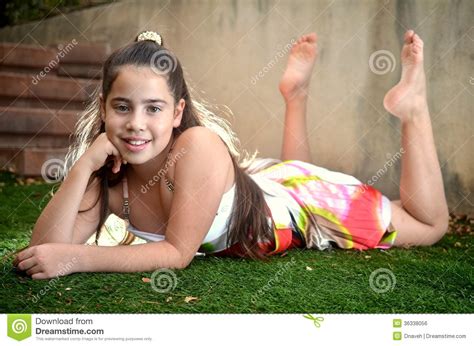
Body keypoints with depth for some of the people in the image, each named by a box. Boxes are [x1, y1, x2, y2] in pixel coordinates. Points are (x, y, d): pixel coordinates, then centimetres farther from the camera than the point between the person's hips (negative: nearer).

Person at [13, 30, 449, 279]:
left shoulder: (199, 147, -41)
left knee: (430, 224, 16)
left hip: (304, 201, -5)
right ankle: (296, 94, 45)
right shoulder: (107, 173, -26)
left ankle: (411, 105, 22)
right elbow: (47, 246, -32)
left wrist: (77, 259, -45)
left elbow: (179, 252, -38)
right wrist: (84, 163, -42)